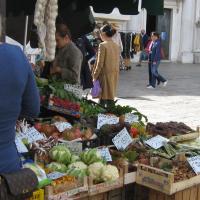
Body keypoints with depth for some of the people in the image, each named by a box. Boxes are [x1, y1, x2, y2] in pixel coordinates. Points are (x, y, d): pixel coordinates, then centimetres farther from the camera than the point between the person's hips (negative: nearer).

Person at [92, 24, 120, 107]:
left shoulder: (103, 45, -12)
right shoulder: (116, 46, 7)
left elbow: (100, 64, -13)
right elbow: (117, 63, 11)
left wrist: (95, 76, -6)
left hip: (105, 75, -7)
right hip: (114, 76, 7)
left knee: (103, 99, -3)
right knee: (111, 98, 10)